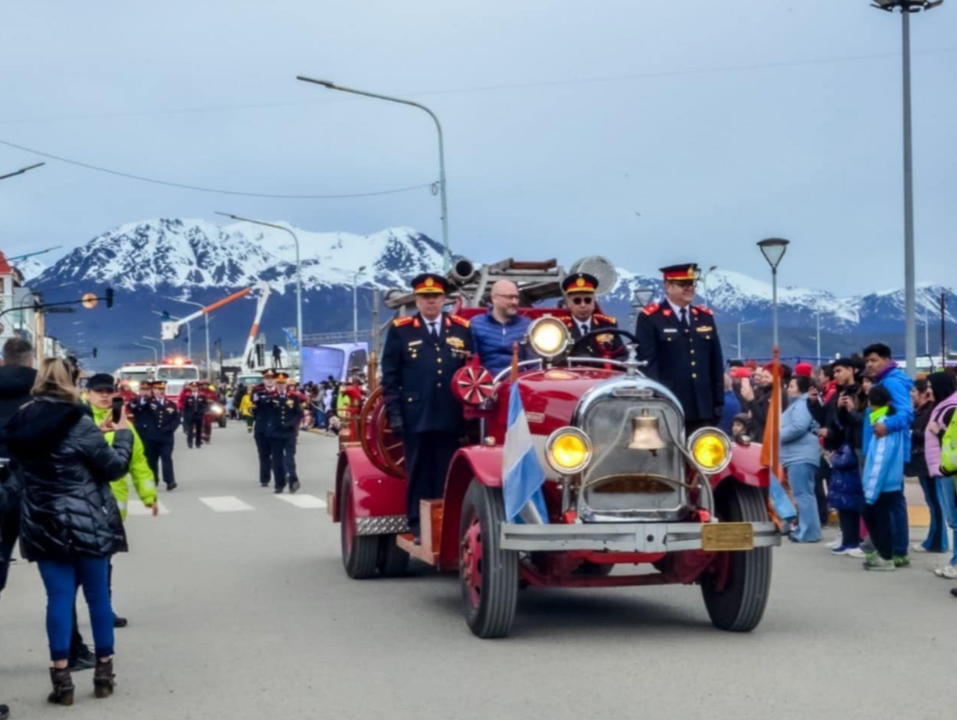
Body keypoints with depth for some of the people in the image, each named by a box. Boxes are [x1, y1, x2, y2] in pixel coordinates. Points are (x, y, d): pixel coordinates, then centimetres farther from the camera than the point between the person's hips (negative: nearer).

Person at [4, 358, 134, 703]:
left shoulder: (21, 423, 3)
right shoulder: (78, 422, -14)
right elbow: (114, 467, -8)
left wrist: (96, 433, 16)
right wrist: (123, 434, 6)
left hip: (43, 525, 3)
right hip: (87, 522, -3)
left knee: (59, 597, 4)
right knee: (98, 595, 9)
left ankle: (61, 678, 0)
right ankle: (104, 671, 16)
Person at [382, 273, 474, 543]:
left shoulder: (462, 329, 11)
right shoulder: (400, 330, 6)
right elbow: (390, 376, 4)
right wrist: (394, 414, -3)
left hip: (451, 417, 1)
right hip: (416, 417, -1)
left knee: (448, 476, 2)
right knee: (419, 475, 4)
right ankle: (419, 527, 9)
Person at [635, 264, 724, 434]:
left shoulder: (706, 317, 16)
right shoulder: (650, 319, -1)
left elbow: (716, 363, 16)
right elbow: (646, 363, -7)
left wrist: (718, 402, 10)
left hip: (703, 409, 5)